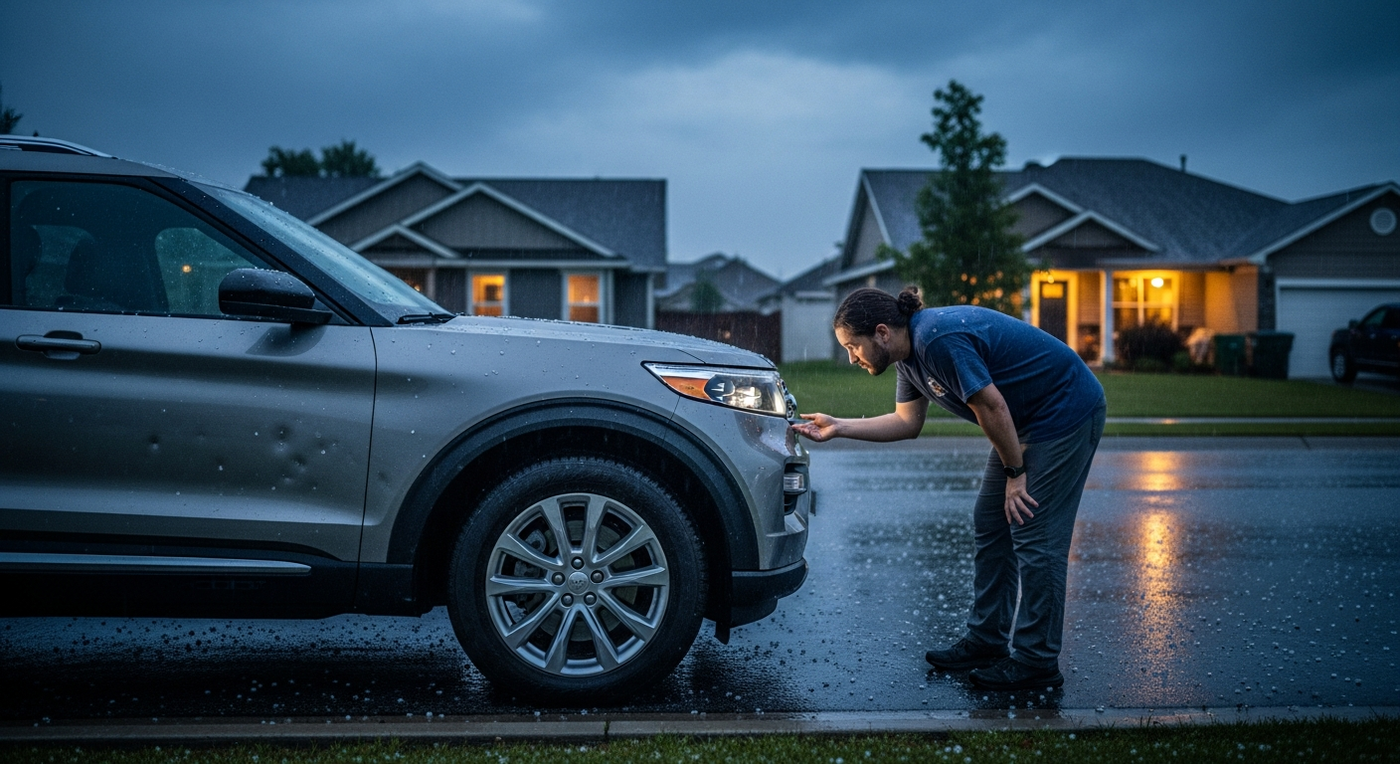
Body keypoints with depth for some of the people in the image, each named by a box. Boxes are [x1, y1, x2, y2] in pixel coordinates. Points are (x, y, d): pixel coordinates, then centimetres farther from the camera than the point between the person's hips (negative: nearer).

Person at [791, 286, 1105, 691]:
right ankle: (986, 639, 21)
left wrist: (1014, 472, -13)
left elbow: (992, 407, -23)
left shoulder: (939, 340, -27)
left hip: (1068, 412, -10)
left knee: (1034, 538, -9)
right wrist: (838, 427, 8)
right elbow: (907, 421, 13)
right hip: (1029, 420, 10)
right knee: (990, 525, 11)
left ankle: (1037, 663, -1)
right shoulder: (910, 354, 4)